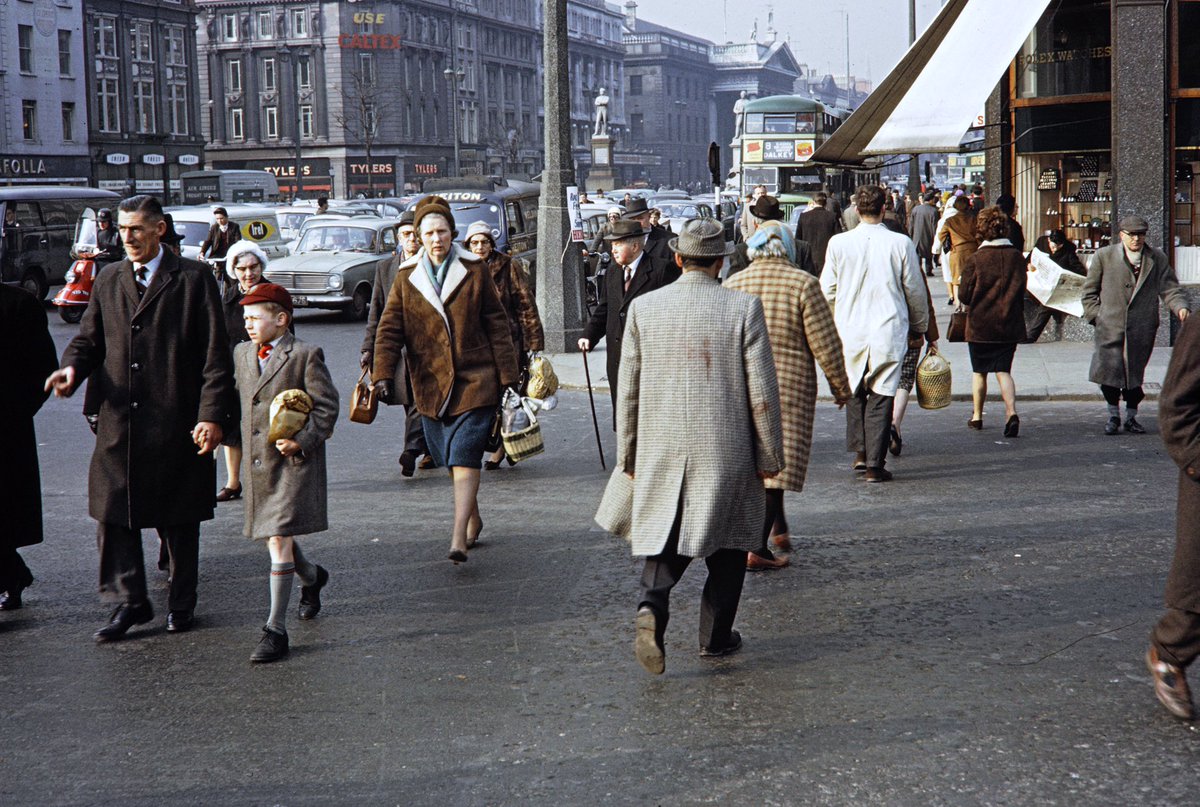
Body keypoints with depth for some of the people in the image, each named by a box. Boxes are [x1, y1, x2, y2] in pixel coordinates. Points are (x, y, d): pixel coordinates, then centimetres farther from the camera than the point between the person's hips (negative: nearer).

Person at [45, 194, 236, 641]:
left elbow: (215, 354, -6)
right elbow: (89, 338, 15)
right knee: (114, 513, 1)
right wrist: (72, 367, -9)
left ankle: (181, 602, 22)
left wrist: (212, 415, -14)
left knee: (179, 519, 8)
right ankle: (129, 601, 12)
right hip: (118, 423, 4)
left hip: (176, 423, -4)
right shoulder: (108, 281, 12)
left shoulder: (193, 279, -3)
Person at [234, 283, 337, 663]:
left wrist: (302, 441, -19)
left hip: (294, 463, -7)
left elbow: (327, 404, -9)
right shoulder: (242, 353, 11)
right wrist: (247, 442, 15)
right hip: (258, 461, 7)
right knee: (271, 539, 17)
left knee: (279, 540, -12)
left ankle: (276, 629, -7)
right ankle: (311, 576, 49)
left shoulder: (305, 355, -8)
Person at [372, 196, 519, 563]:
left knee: (464, 458, -13)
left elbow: (496, 325, 5)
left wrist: (507, 375, 2)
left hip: (475, 380, -3)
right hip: (431, 384, 3)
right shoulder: (406, 278, 6)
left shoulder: (474, 271, 2)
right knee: (452, 459, 11)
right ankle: (473, 519, 31)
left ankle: (459, 538, -19)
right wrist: (383, 374, -9)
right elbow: (389, 329, 4)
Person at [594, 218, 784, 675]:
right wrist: (770, 454, 3)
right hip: (726, 449, -2)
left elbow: (628, 390, 3)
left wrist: (627, 455, 13)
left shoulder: (644, 308, -1)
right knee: (727, 543, 15)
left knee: (665, 537, 14)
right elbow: (762, 391, -7)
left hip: (660, 450, 2)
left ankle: (652, 604, -13)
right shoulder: (743, 308, -8)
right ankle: (716, 638, 21)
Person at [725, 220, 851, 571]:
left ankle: (779, 528, 32)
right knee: (778, 462, 0)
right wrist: (841, 386, 4)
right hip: (790, 384, -4)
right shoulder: (803, 284, -8)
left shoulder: (731, 285, 3)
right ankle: (758, 548, -4)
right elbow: (825, 343, -8)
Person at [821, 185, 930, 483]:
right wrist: (919, 327, 17)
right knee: (880, 396, 3)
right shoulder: (901, 243, -6)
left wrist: (832, 325, 21)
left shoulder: (839, 243, -4)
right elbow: (915, 291, 3)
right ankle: (875, 464, 3)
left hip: (850, 332, 1)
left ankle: (860, 452, 15)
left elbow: (828, 291, 4)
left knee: (855, 391, 18)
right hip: (889, 332, -1)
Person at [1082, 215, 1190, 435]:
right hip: (1111, 327, -1)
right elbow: (1089, 291, 8)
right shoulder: (1104, 256, 2)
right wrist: (1096, 317, 0)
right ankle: (1113, 416, 14)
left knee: (1135, 374, 5)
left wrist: (1180, 307, -15)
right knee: (1110, 370, -5)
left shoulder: (1157, 259, 6)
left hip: (1142, 330, 1)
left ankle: (1131, 417, 21)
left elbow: (1170, 289, 3)